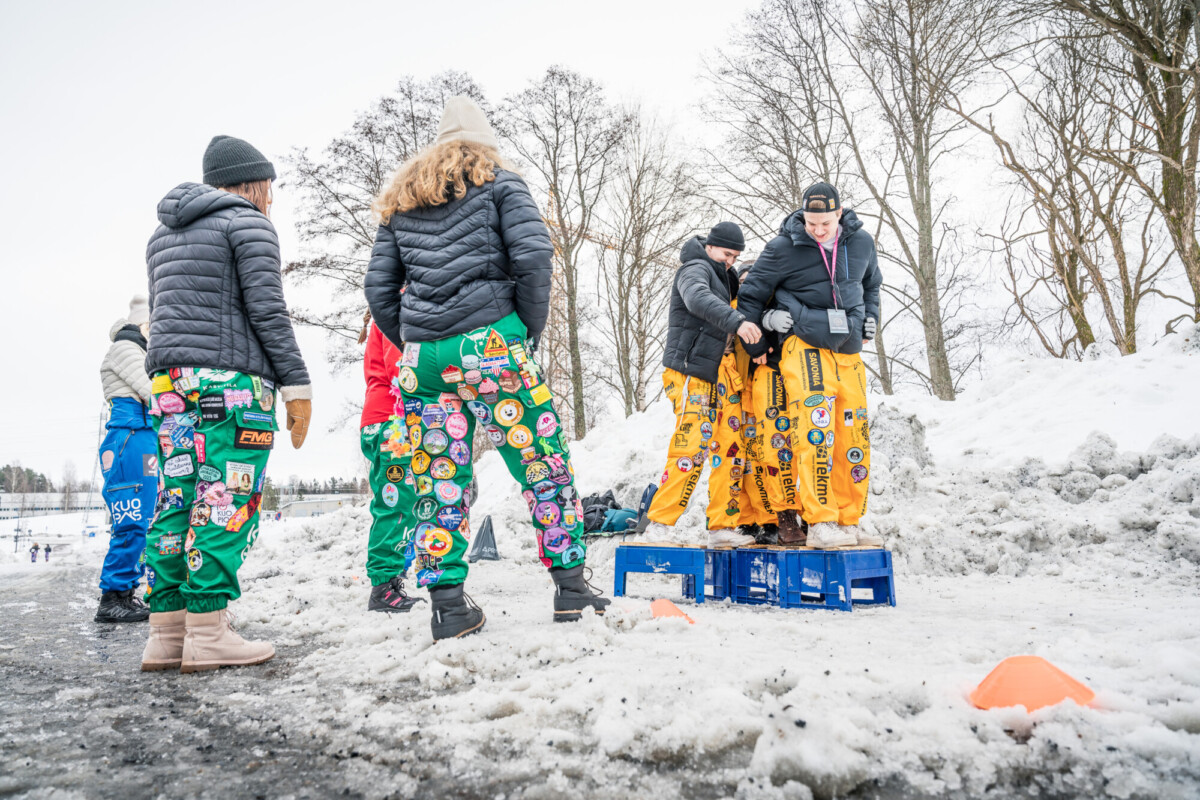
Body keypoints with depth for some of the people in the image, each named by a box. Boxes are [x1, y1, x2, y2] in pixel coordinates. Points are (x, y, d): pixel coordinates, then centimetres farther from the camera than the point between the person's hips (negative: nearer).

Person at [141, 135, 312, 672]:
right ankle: (207, 632, -6)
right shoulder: (248, 224, -1)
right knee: (226, 504, -7)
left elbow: (159, 314, 22)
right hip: (233, 379, -8)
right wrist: (297, 384, -9)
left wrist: (173, 376, 21)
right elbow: (267, 311, -10)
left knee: (177, 502, 7)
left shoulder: (163, 234, 25)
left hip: (169, 382, 8)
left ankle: (165, 633, 9)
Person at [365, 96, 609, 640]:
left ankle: (448, 605, 10)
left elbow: (379, 287, 14)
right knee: (544, 463, 4)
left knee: (437, 481, 7)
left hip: (422, 354, 4)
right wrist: (530, 329, 1)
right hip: (489, 341, -4)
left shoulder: (400, 200, 21)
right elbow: (533, 255, -7)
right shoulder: (499, 183, 9)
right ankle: (571, 587, 8)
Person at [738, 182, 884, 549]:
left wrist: (870, 319, 15)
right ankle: (820, 523, -16)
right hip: (805, 345, -5)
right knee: (816, 429, -19)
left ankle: (848, 522, 15)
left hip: (848, 350, 6)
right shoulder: (783, 247, -6)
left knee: (855, 437, 5)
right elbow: (751, 294, 4)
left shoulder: (861, 243, 8)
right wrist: (755, 344, 3)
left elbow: (871, 283, 29)